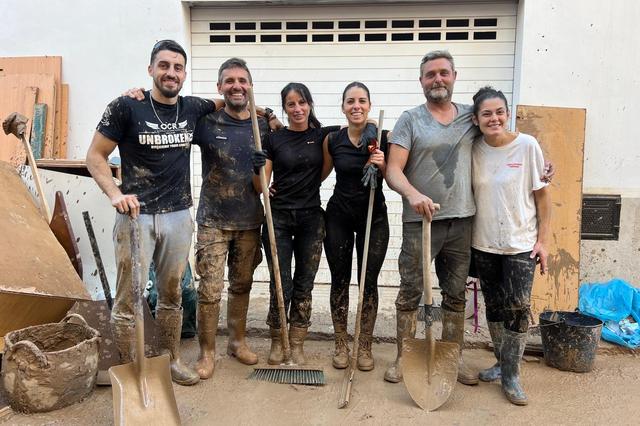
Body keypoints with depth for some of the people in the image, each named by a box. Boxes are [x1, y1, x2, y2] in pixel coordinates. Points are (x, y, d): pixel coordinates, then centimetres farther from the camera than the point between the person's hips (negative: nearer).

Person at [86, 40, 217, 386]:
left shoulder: (193, 108, 5)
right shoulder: (127, 107, -7)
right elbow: (95, 156, -3)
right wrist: (115, 194, -18)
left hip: (178, 217, 4)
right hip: (136, 215, -4)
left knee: (172, 295, 15)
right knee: (128, 299, 1)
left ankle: (171, 359, 31)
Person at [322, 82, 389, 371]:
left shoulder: (384, 138, -6)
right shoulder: (332, 140, -1)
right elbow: (319, 175, 12)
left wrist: (382, 165, -21)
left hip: (374, 216, -1)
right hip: (338, 215, 1)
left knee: (369, 282, 6)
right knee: (339, 281, 7)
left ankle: (365, 347, 22)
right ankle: (341, 345, 23)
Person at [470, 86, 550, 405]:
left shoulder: (527, 145, -8)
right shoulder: (473, 149, -1)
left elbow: (542, 195, -4)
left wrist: (542, 240, -5)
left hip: (520, 244, -3)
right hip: (484, 244, 3)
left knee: (518, 308, -5)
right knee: (494, 307, 13)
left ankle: (510, 376, 9)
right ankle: (502, 362, 31)